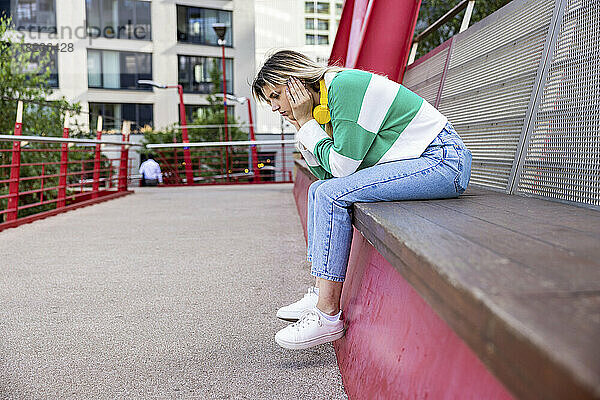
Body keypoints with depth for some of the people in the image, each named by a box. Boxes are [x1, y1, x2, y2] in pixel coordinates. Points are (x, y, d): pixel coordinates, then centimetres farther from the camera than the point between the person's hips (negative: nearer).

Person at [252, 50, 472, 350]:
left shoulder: (344, 85, -16)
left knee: (332, 194, -20)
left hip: (441, 159, -10)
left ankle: (327, 316, -16)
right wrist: (302, 131, 2)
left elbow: (341, 166, -21)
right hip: (421, 162, 10)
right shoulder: (325, 103, 13)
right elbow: (329, 173, 10)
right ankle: (321, 295, 6)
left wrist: (306, 122, -11)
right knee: (319, 191, 7)